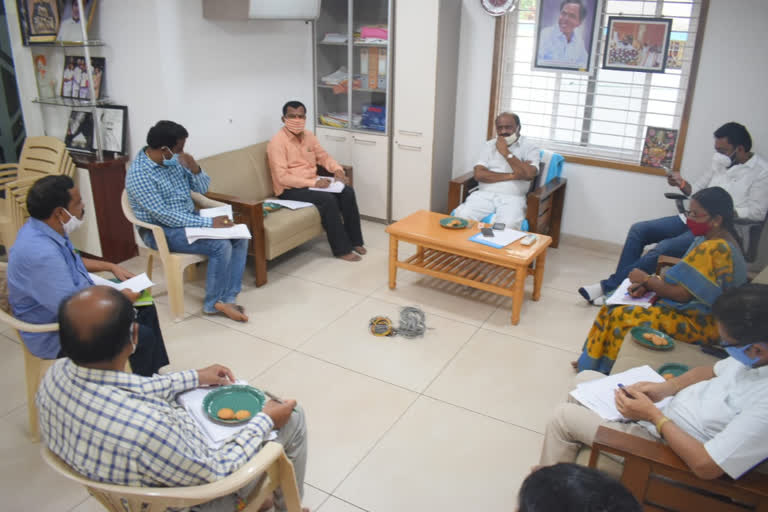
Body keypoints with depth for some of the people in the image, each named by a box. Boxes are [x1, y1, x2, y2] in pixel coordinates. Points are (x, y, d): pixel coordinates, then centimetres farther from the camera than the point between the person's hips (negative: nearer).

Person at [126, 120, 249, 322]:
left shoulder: (175, 160, 1)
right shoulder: (138, 174, -21)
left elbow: (202, 188, 7)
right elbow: (164, 216, -26)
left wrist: (195, 169, -16)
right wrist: (209, 222, -28)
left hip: (189, 219, 8)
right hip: (161, 230, -8)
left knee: (239, 237, -10)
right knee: (221, 246, -26)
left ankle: (227, 298, -7)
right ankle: (214, 303, -7)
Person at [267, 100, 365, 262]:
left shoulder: (309, 135, 7)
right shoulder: (277, 142, -16)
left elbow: (323, 156, 16)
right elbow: (282, 178, -22)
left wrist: (337, 169, -6)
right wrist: (313, 182, -26)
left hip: (312, 183, 7)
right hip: (289, 190, -7)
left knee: (347, 192, -12)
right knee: (328, 199, -29)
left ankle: (354, 240, -1)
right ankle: (342, 249, -17)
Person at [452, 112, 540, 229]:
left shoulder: (530, 147, 8)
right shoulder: (489, 145, 16)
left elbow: (529, 174, -11)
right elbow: (479, 174, 1)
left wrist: (506, 152, -7)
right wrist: (511, 176, -6)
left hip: (512, 198, -2)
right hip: (485, 195, 2)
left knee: (508, 224, -35)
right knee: (462, 216, -27)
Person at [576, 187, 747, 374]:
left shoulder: (713, 249, -26)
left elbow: (682, 294, -27)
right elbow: (685, 280, 9)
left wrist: (647, 279, -12)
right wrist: (648, 284, -6)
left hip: (697, 325, -10)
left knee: (621, 316, -14)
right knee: (614, 306, 6)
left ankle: (600, 368, 6)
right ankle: (589, 360, 15)